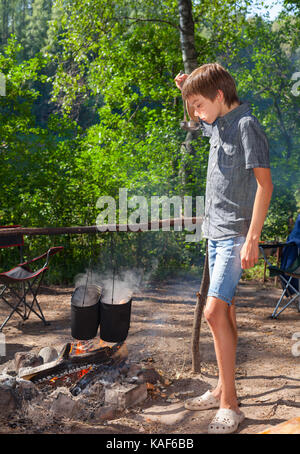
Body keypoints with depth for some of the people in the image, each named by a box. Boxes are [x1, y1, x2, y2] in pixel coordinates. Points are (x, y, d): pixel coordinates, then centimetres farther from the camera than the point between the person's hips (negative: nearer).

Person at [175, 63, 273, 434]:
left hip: (235, 234, -9)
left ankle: (230, 405, -7)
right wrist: (187, 90, 14)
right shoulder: (217, 124, 11)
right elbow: (197, 120, 35)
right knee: (223, 311, 13)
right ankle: (222, 390, 24)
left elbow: (264, 184, -18)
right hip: (215, 232, 9)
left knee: (214, 310, -15)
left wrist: (252, 239, -22)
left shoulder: (247, 125, -14)